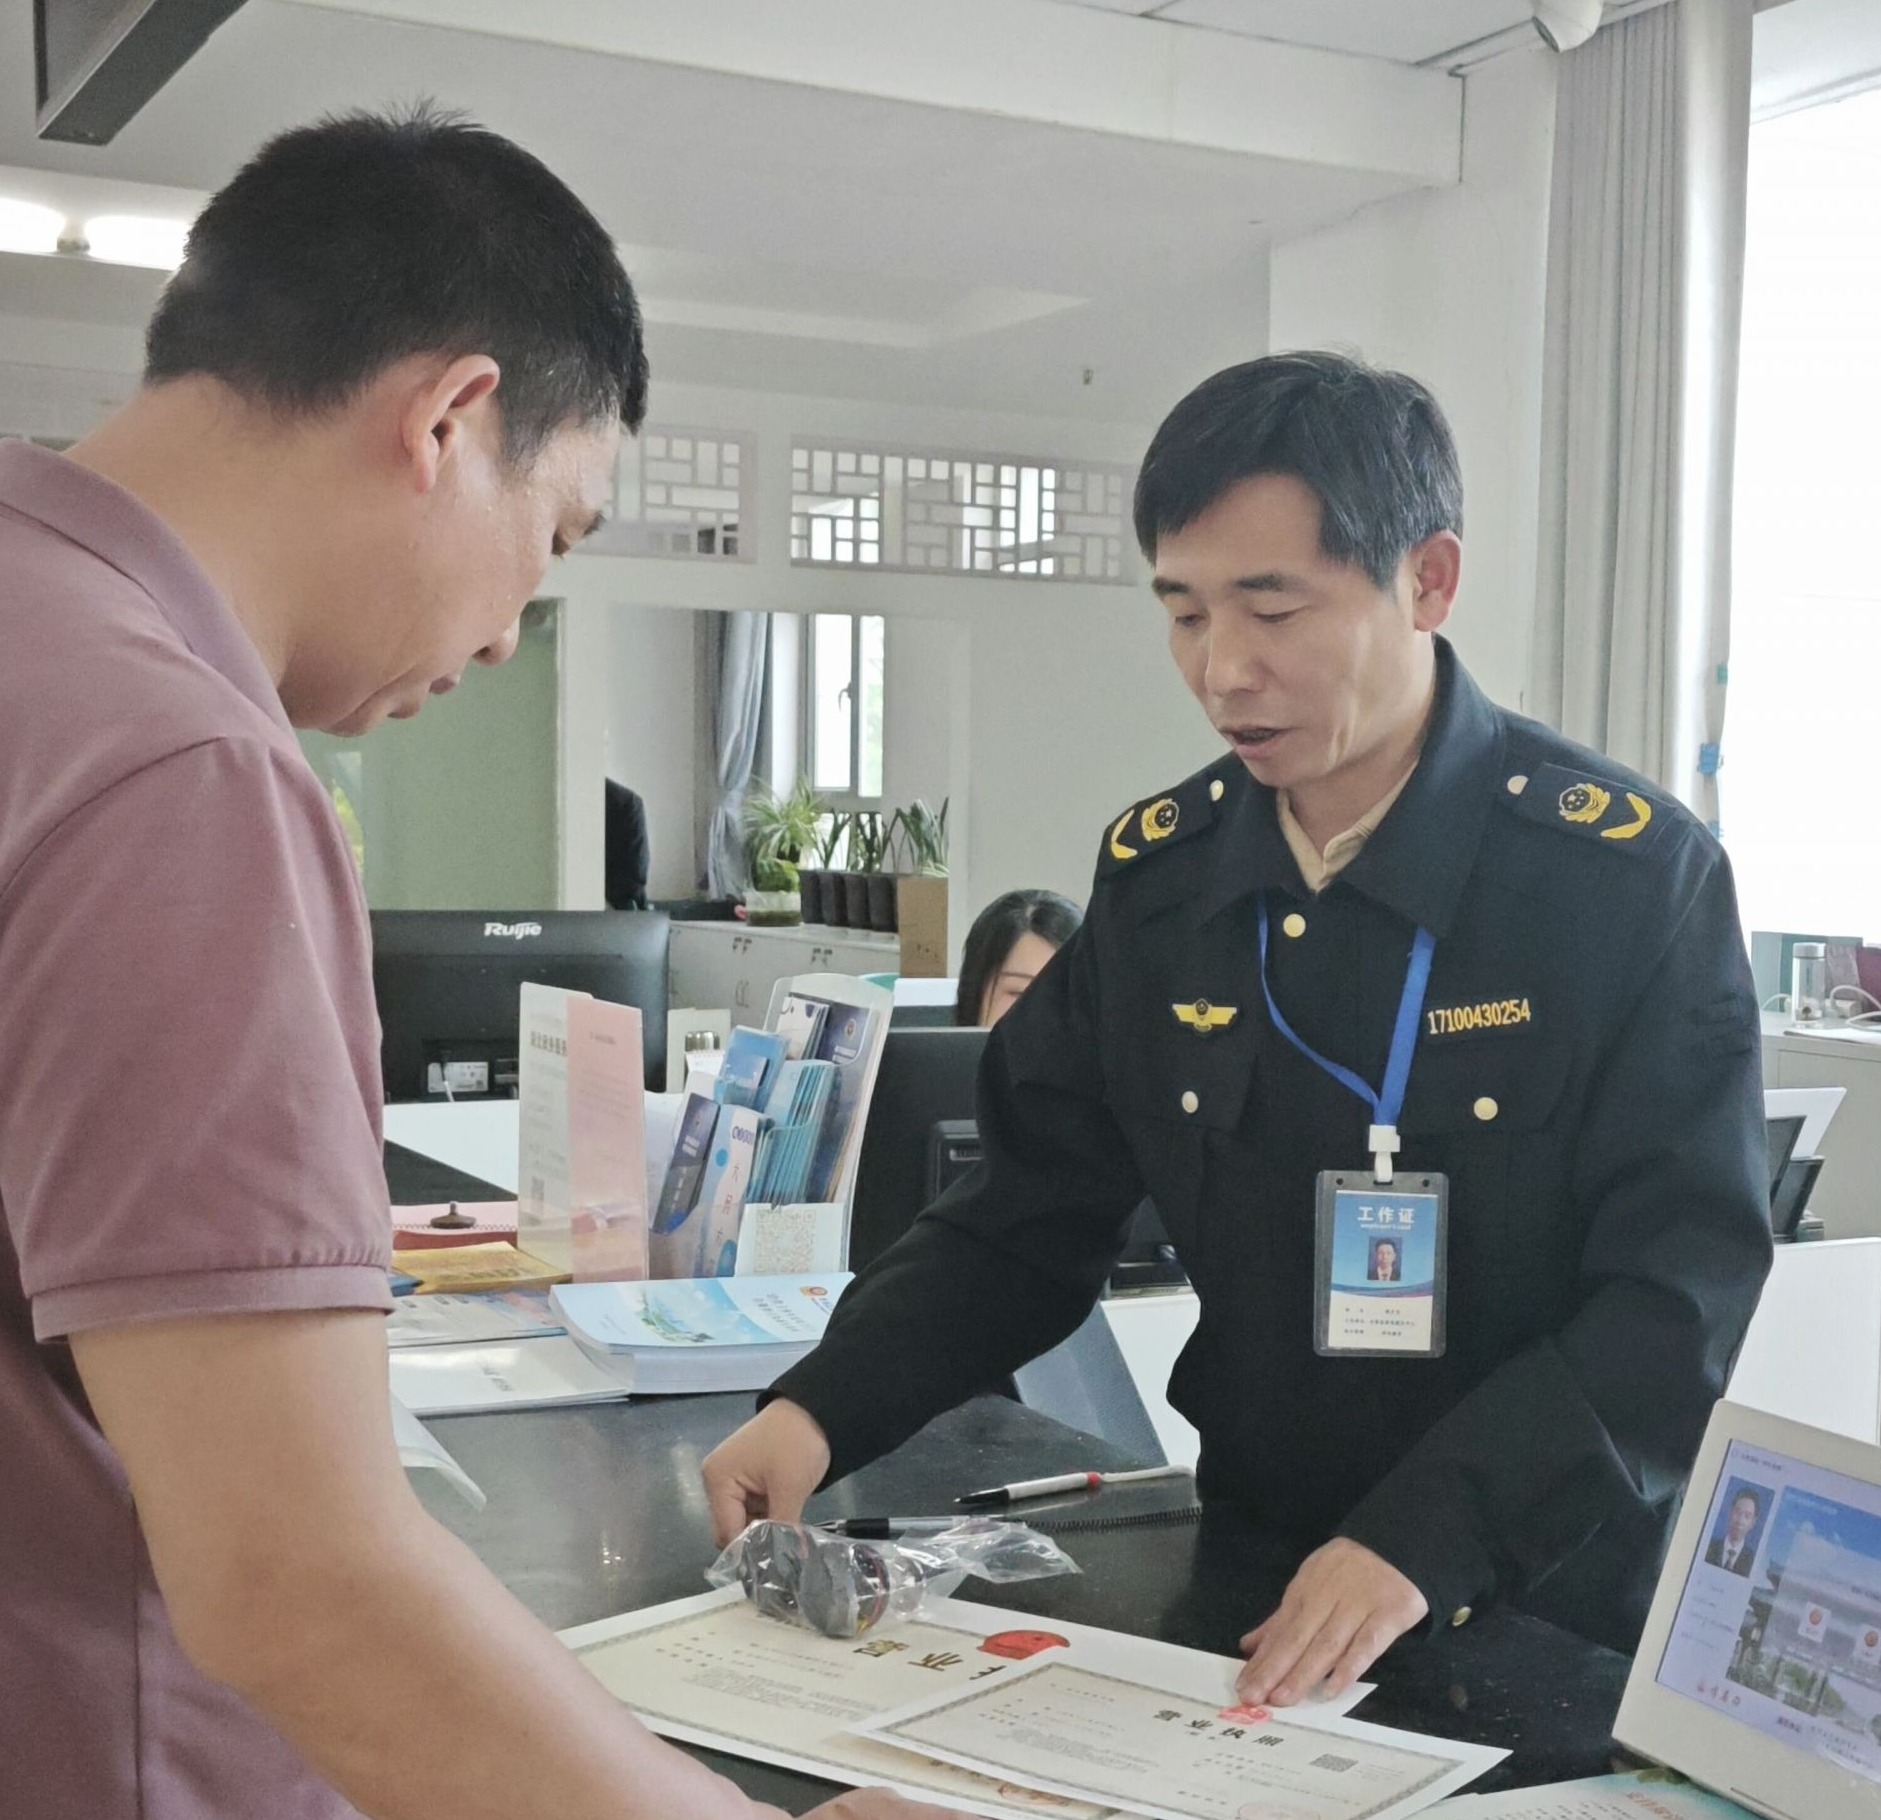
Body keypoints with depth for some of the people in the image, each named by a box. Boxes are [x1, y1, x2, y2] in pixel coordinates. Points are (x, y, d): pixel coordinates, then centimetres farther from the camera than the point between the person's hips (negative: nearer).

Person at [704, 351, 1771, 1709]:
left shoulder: (1629, 872, -13)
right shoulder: (1158, 872, 1)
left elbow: (1688, 1293, -16)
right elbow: (1028, 1219, 5)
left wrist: (1429, 1542, -28)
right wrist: (823, 1408, -11)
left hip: (1556, 1624, -3)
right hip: (1255, 1587, 3)